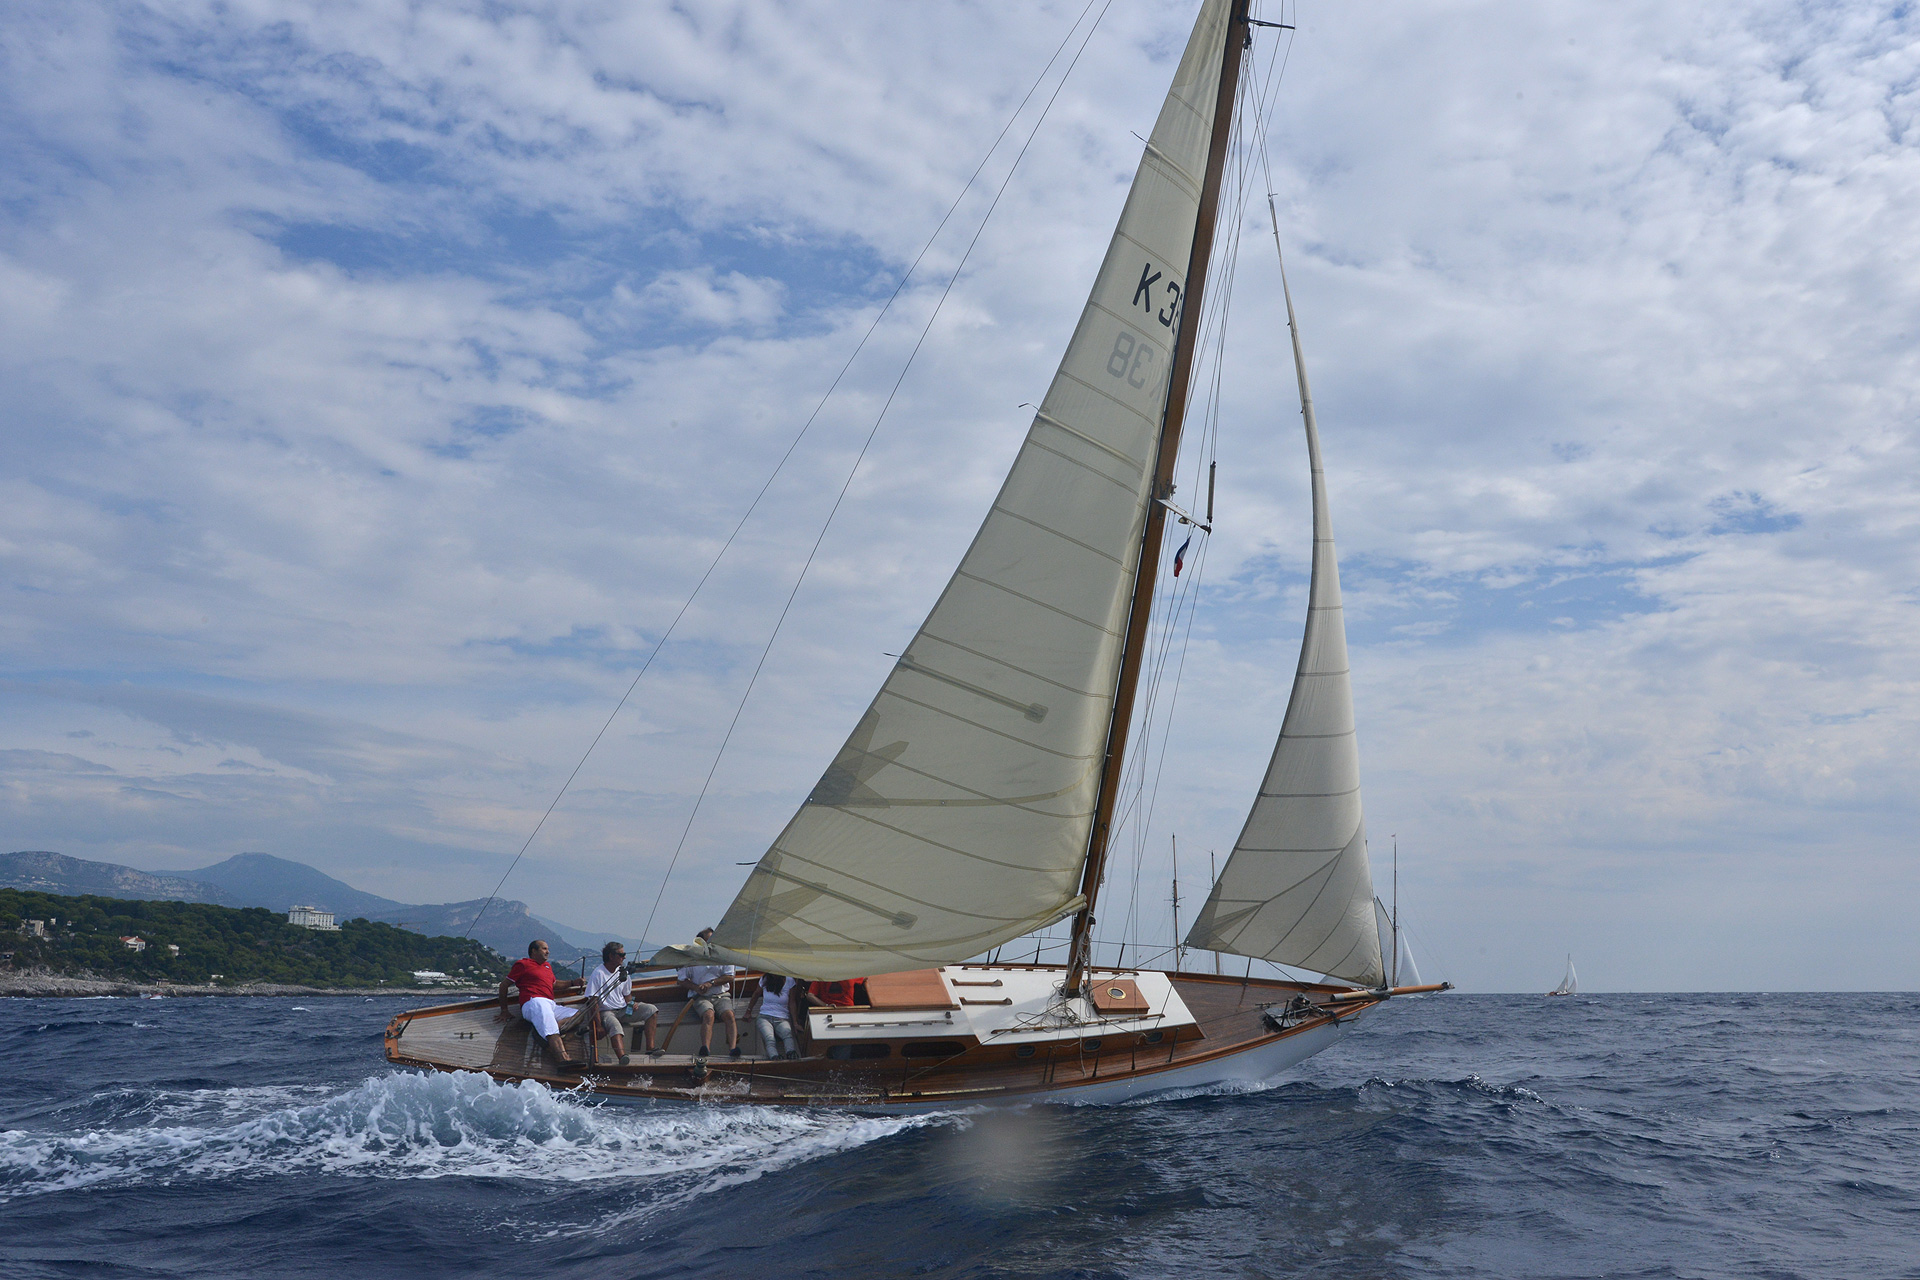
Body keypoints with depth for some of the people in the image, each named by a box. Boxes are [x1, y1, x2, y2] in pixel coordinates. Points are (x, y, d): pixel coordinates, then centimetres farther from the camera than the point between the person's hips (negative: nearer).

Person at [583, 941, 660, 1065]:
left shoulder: (622, 971, 10)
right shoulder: (598, 973, -12)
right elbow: (593, 1002, -15)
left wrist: (631, 1003, -4)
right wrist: (599, 1025, -20)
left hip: (624, 1010, 7)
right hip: (607, 1012, -7)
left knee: (651, 1009, -11)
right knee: (615, 1027, -39)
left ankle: (650, 1048, -21)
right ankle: (622, 1057, -63)